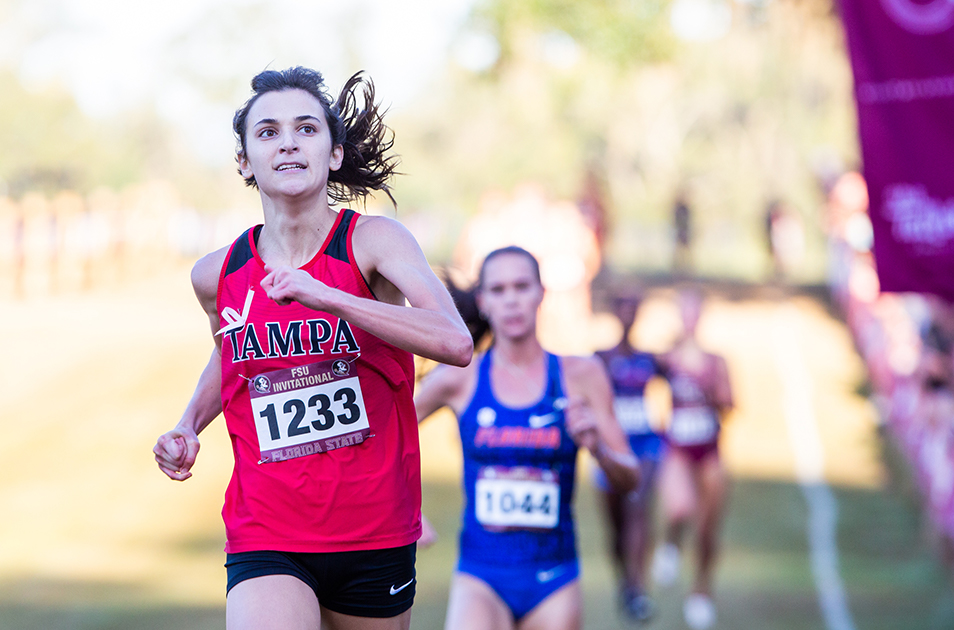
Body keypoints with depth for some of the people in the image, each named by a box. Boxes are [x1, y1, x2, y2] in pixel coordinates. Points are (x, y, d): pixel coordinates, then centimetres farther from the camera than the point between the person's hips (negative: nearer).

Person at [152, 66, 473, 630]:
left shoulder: (373, 241, -7)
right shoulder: (217, 275, 2)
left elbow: (457, 344, -25)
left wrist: (322, 295, -29)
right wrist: (187, 428, 9)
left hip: (377, 538, 0)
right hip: (266, 542, 0)